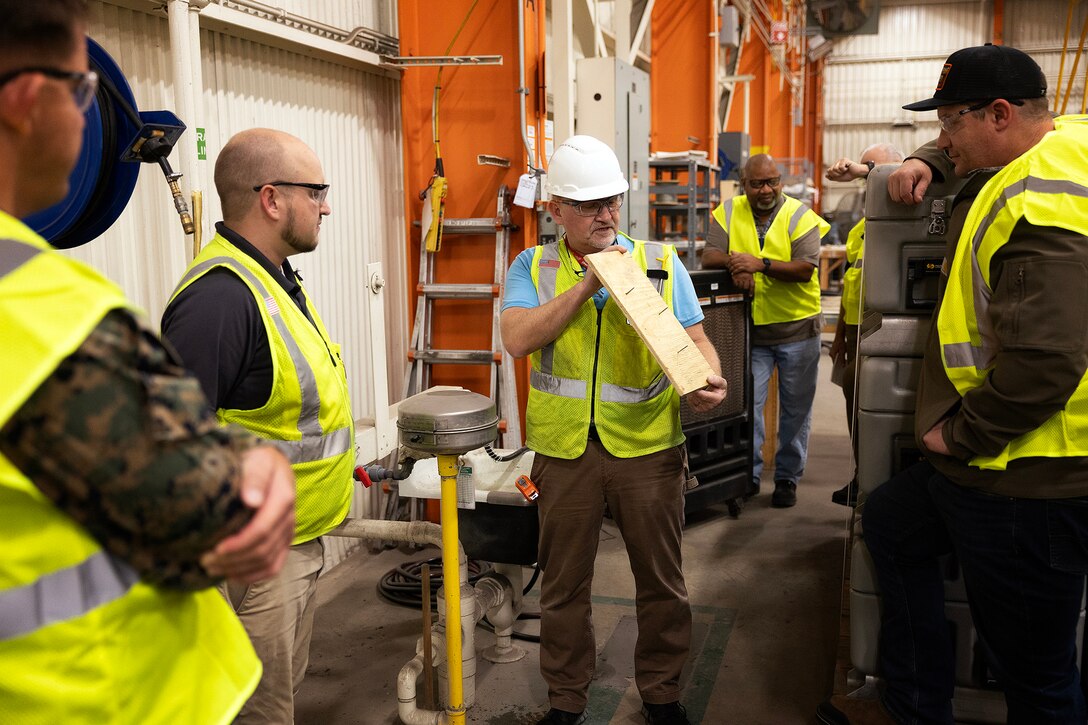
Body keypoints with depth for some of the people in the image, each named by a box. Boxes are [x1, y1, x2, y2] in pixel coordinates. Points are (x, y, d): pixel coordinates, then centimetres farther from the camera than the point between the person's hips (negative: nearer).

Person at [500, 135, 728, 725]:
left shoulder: (660, 263, 4)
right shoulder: (533, 268, 2)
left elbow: (694, 339, 0)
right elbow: (518, 339, -14)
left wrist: (707, 379, -22)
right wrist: (589, 282, -17)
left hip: (648, 447, 1)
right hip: (565, 450, 0)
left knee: (661, 580, 12)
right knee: (563, 583, 13)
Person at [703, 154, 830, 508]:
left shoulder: (800, 216, -5)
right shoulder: (729, 213, 3)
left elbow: (806, 268, -17)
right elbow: (709, 256, -6)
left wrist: (761, 263, -29)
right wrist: (734, 261, -27)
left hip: (797, 329, -1)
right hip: (751, 329, 1)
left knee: (796, 409, 8)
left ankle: (787, 478, 22)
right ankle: (749, 475, 16)